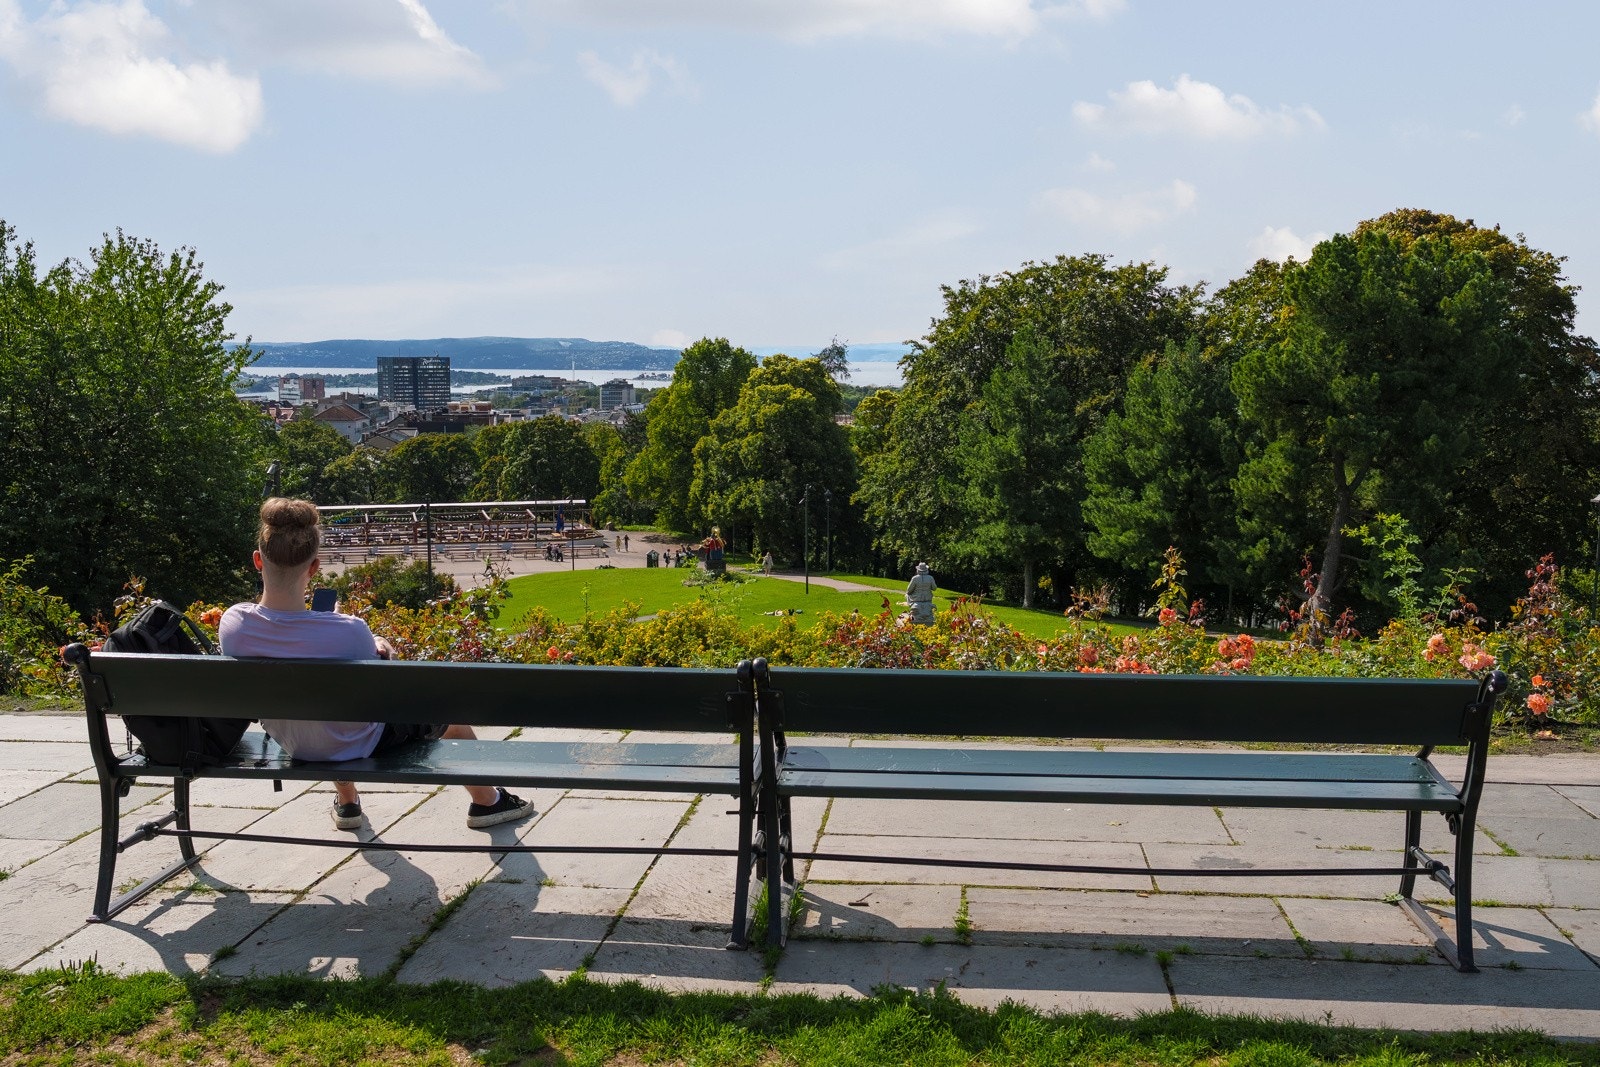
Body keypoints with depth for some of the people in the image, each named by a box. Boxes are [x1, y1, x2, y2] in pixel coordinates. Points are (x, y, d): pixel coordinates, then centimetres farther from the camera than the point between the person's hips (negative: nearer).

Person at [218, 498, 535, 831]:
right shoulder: (348, 632, -37)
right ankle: (486, 800, 41)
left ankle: (346, 803, 52)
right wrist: (379, 652, 1)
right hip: (361, 746, -4)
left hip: (292, 746, 5)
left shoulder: (231, 625, -23)